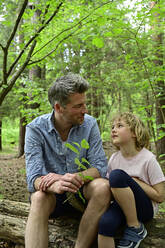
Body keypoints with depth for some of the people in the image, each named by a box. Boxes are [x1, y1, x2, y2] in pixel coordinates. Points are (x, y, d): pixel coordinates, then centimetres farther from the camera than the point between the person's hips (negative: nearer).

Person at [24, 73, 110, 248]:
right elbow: (34, 178, -22)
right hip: (52, 193, -1)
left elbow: (100, 166, -14)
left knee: (102, 186, -30)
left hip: (81, 189, 2)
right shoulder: (35, 128, -14)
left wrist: (75, 177, -35)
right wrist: (55, 185, -45)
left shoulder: (89, 124, -9)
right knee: (39, 197, -35)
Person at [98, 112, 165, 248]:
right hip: (121, 206, 3)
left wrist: (133, 180, -15)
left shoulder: (148, 159, -13)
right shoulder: (114, 158, 3)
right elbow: (109, 186, 13)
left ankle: (136, 228, -14)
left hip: (145, 209, -3)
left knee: (117, 174, -29)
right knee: (105, 223, -34)